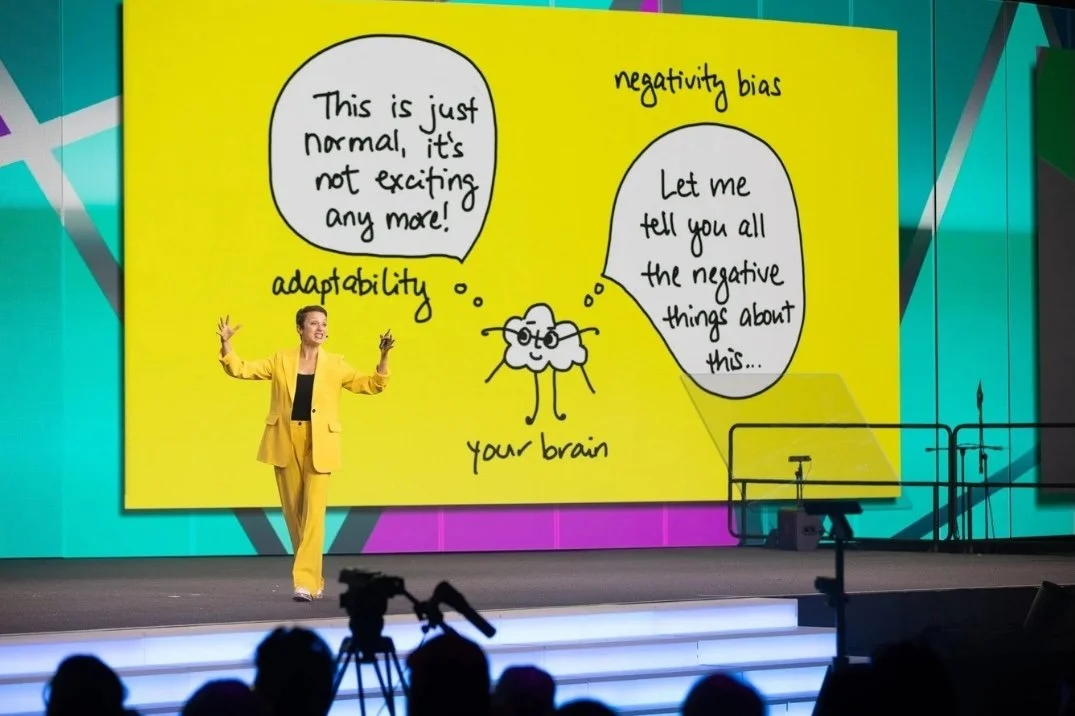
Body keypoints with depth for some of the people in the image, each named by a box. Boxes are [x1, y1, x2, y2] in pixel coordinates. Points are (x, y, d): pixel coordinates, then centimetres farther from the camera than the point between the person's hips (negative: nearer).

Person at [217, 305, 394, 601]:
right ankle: (314, 578, 20)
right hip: (286, 442, 2)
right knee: (293, 512, 7)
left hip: (318, 444, -2)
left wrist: (384, 356, -9)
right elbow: (240, 369, 6)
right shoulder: (281, 360, 6)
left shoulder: (335, 365, 4)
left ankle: (305, 581, -12)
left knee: (313, 512, -10)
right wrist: (226, 343, -9)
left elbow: (371, 385, 5)